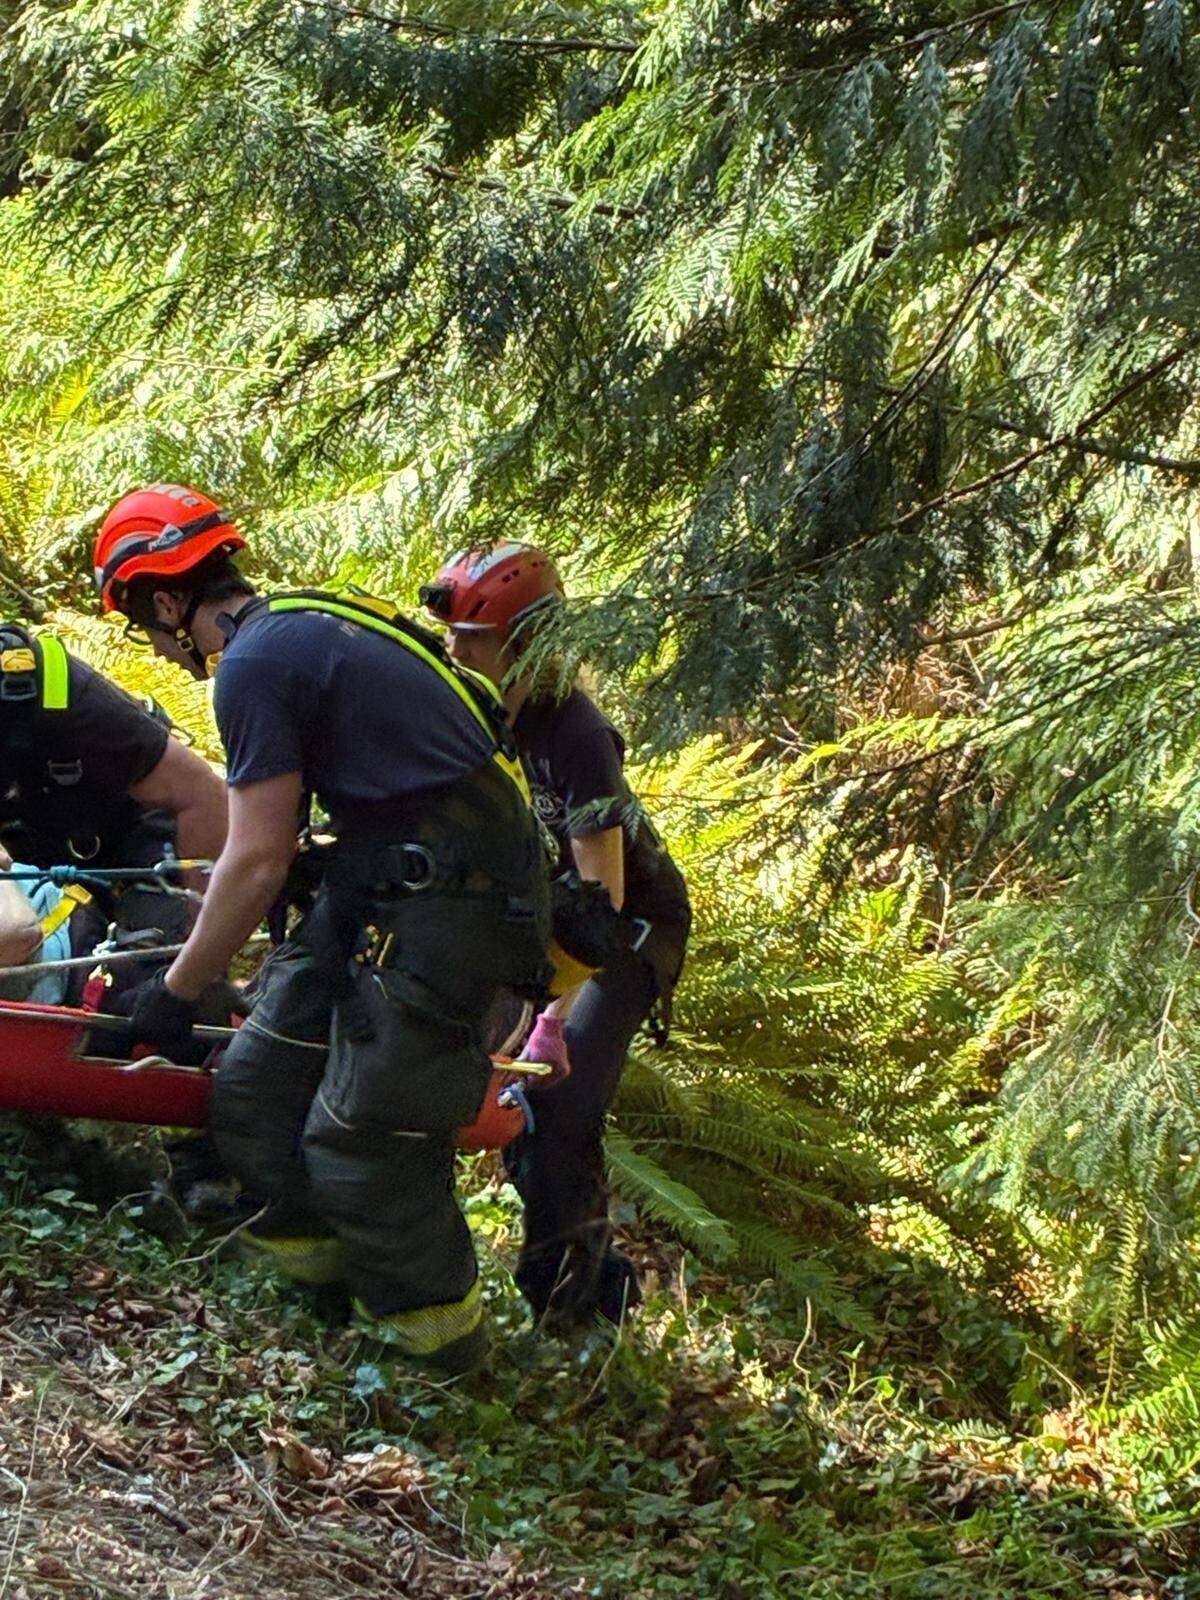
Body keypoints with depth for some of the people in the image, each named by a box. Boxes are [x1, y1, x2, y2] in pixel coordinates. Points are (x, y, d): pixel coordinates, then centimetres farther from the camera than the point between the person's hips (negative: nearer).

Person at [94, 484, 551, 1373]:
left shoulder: (254, 661, -15)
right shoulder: (310, 625, 15)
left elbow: (258, 862, -14)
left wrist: (176, 990, -3)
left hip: (449, 909, -10)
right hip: (387, 889, 10)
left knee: (361, 1143, -3)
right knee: (255, 1096, 11)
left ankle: (443, 1337, 12)